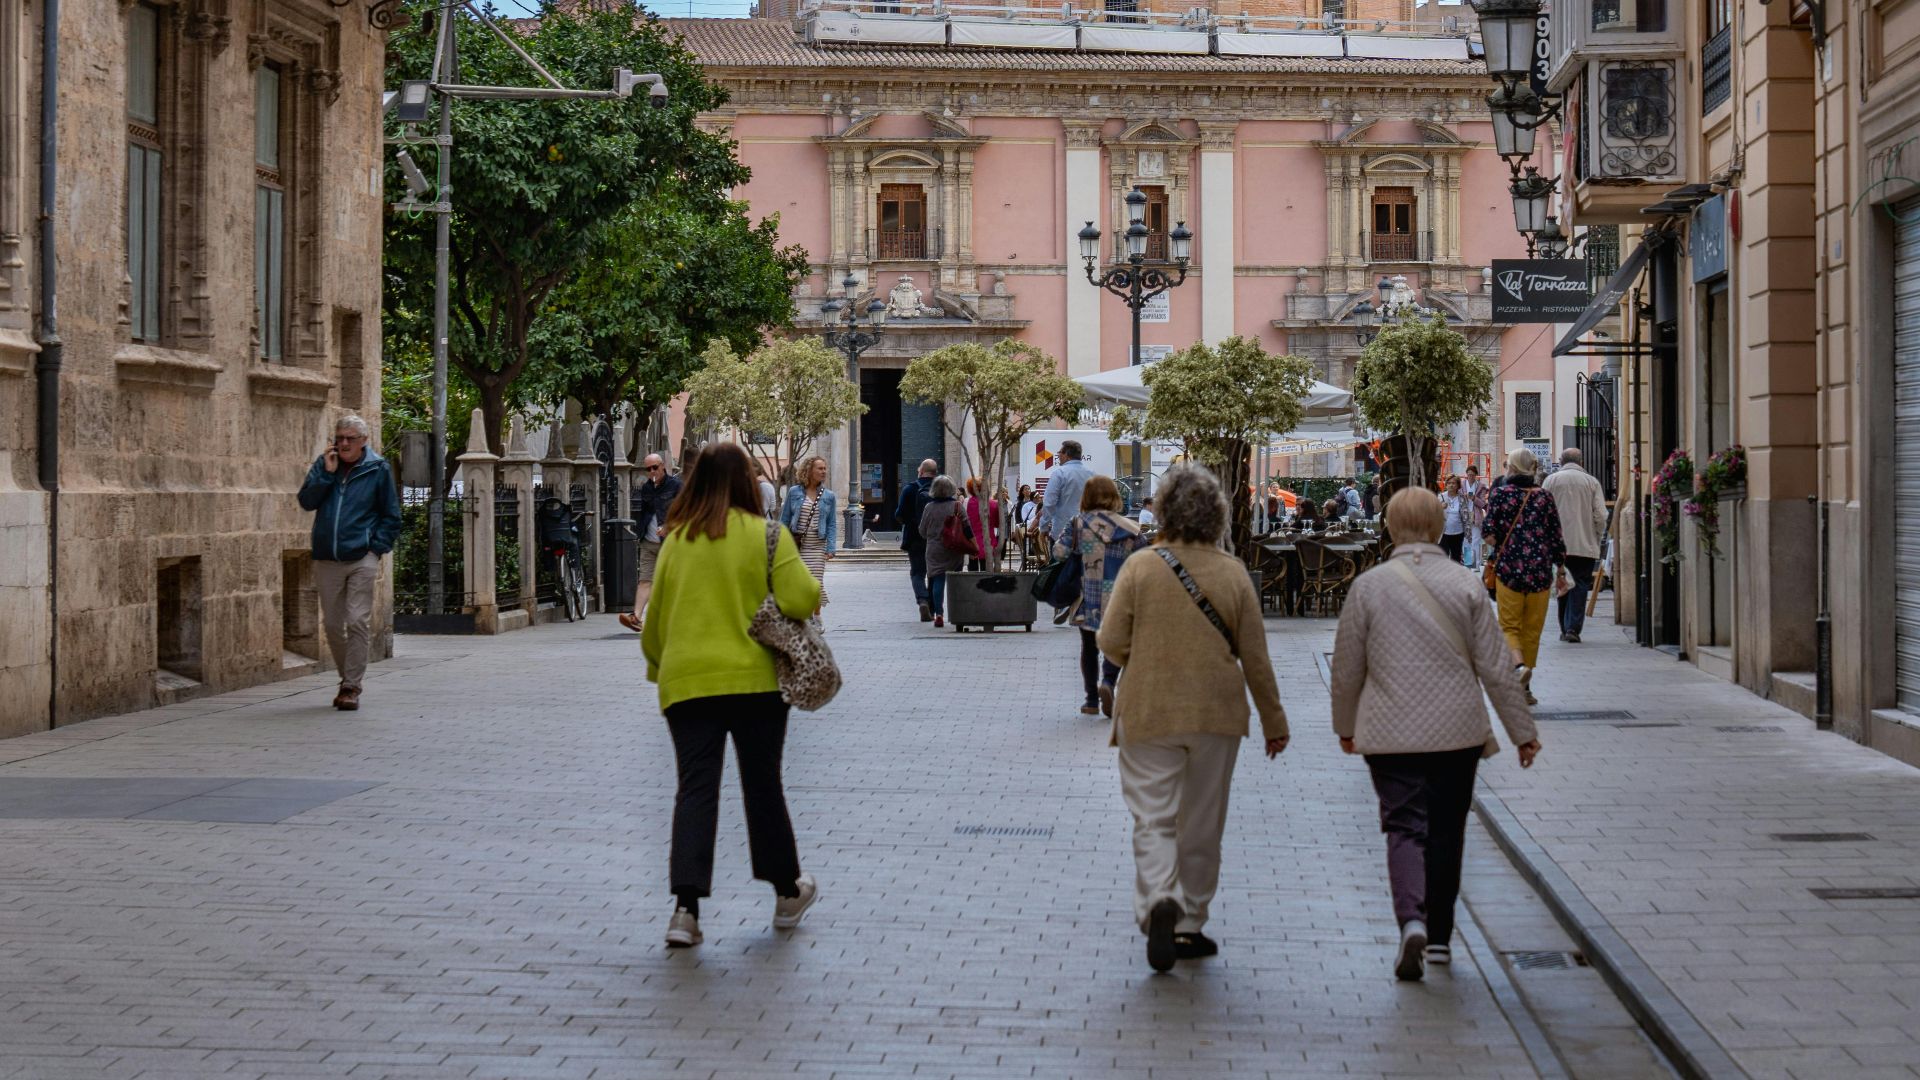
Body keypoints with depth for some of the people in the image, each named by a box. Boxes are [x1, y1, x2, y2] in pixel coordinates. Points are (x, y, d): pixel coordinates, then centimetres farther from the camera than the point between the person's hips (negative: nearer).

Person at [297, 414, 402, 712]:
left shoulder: (378, 469, 0)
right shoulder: (324, 464, 8)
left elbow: (391, 516, 5)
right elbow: (306, 501, -1)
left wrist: (377, 546, -5)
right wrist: (327, 473, -10)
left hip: (362, 558, -4)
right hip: (327, 559, 4)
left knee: (358, 622, -9)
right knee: (332, 624, 9)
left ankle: (351, 686, -5)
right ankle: (347, 680, 25)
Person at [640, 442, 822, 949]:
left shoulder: (674, 542, 5)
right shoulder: (767, 535, -4)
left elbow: (655, 621, 10)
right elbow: (801, 600, -13)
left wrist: (658, 665, 27)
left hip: (686, 682, 2)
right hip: (755, 679, -2)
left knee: (695, 789, 1)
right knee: (762, 786, 12)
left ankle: (685, 907, -12)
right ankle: (787, 892, 28)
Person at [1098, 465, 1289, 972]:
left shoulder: (1140, 567, -10)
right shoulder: (1233, 573, -5)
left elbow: (1111, 640, -10)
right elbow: (1255, 656, -1)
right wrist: (1274, 721, 9)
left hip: (1148, 714, -2)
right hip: (1217, 715, 2)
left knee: (1153, 819, 2)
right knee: (1202, 824, 14)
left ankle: (1158, 902, -23)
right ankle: (1190, 925, 20)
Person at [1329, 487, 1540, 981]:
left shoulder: (1367, 585, -4)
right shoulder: (1466, 584, -3)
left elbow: (1346, 669, 3)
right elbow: (1496, 668, -1)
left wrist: (1345, 726, 19)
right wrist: (1523, 732, 8)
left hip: (1390, 733, -1)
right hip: (1457, 731, 1)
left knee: (1405, 826, 0)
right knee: (1446, 830, 13)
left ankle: (1412, 921, -24)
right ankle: (1439, 936, 21)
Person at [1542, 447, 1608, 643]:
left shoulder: (1551, 480, 2)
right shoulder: (1591, 482, 1)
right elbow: (1600, 516, -3)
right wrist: (1597, 538, 11)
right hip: (1586, 545, -1)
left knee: (1562, 585, 14)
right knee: (1580, 586, 2)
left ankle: (1565, 628, 18)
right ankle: (1574, 627, -10)